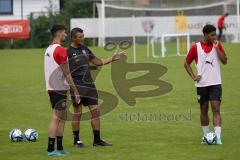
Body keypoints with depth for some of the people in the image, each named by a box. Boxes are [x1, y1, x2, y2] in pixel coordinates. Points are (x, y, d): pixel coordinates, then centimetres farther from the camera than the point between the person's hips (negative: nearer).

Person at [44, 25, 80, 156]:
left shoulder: (49, 49, 15)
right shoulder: (61, 50, -15)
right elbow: (66, 73, -16)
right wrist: (75, 90, -12)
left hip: (51, 87, 9)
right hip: (59, 89, -9)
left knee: (62, 117, 14)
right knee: (56, 118, -7)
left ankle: (59, 148, 16)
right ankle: (51, 149, -7)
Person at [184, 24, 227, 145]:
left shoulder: (217, 45, 3)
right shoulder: (196, 47, -2)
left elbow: (224, 61, -5)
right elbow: (186, 63, 7)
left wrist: (217, 48, -12)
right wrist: (193, 76, -4)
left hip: (215, 83, 0)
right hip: (202, 84, 0)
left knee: (216, 109, -10)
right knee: (204, 110, 9)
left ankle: (217, 137, -17)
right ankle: (206, 136, 24)